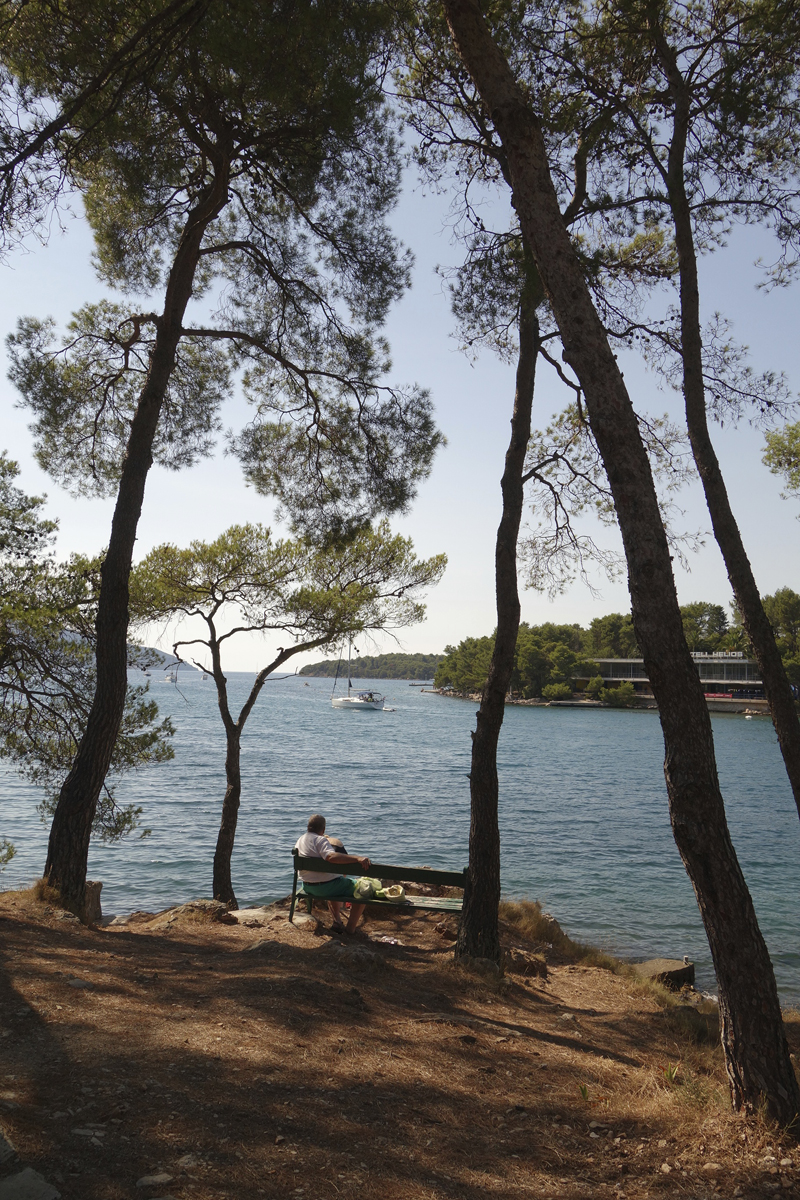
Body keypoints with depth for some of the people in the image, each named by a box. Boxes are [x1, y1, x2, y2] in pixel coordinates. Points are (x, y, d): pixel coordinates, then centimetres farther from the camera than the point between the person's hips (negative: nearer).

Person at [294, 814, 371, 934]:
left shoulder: (300, 840, 7)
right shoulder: (320, 840, -18)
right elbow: (331, 856, -37)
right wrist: (357, 858, -44)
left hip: (307, 887, 9)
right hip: (324, 886, -9)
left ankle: (337, 922, 29)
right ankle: (350, 930, 1)